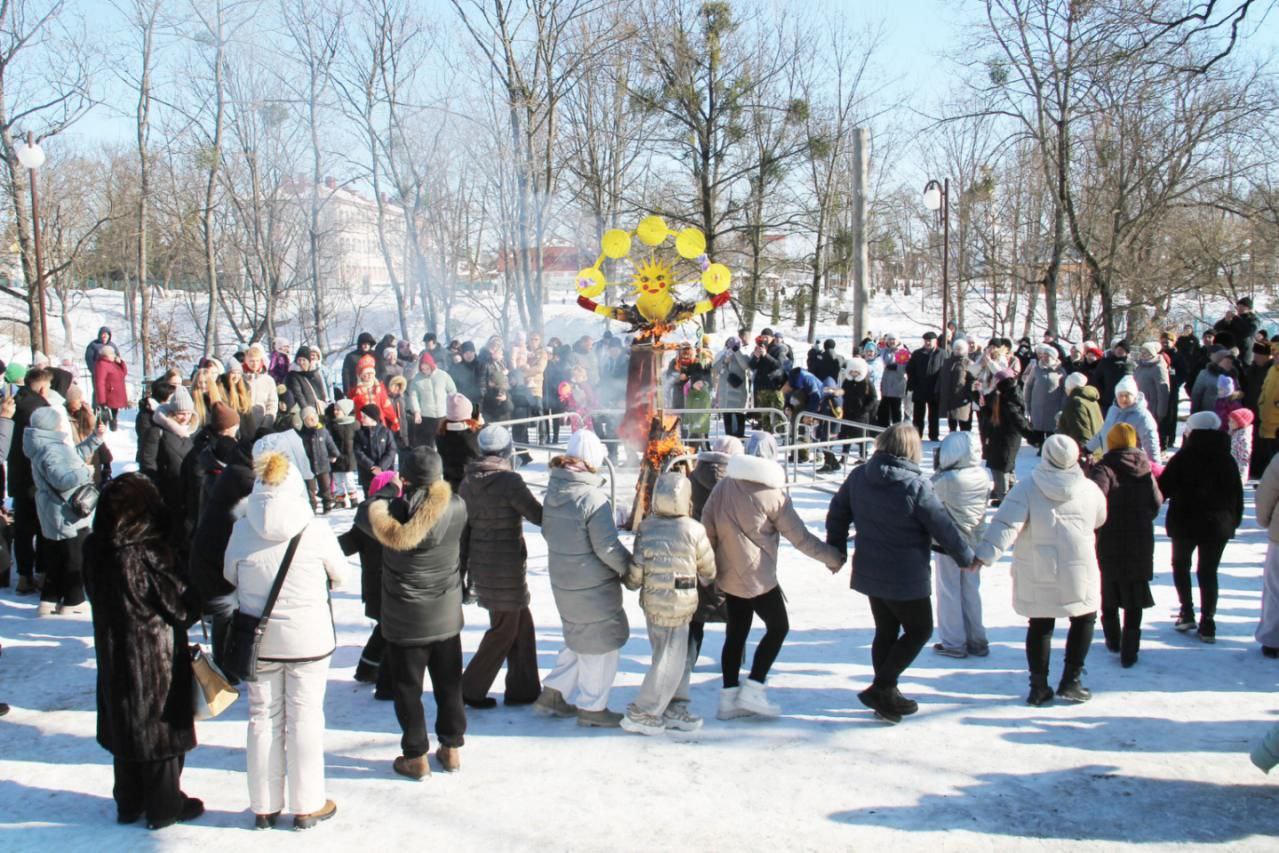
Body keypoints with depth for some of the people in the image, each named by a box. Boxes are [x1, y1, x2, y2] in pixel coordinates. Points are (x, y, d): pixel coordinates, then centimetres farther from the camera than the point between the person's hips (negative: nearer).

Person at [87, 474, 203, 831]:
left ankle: (129, 803, 30)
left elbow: (97, 599, 8)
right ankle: (164, 806, 19)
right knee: (163, 729, 9)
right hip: (157, 657, -6)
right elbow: (181, 608, -14)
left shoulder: (97, 551, -5)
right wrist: (197, 603, 6)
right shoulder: (151, 552, -22)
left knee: (125, 727, 18)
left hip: (113, 656, 6)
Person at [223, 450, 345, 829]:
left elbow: (229, 576, 3)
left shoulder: (242, 531, -12)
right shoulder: (316, 531, -17)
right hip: (308, 637, -2)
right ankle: (307, 807, 18)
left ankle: (264, 806, 24)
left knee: (263, 717, 14)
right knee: (304, 719, 9)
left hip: (260, 638, 2)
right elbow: (339, 573, -2)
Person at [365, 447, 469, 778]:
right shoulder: (456, 508, -13)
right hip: (447, 616, 3)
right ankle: (451, 748, 28)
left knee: (408, 688, 10)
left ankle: (416, 757, 17)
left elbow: (367, 520, 0)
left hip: (404, 620, -3)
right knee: (449, 685, 17)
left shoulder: (391, 512, -20)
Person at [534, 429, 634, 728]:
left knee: (580, 640, 24)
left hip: (563, 580, 8)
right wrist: (630, 568, -6)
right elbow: (608, 547, -21)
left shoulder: (553, 492, 0)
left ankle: (552, 694, 28)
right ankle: (592, 708, 19)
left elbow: (548, 531, 12)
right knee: (602, 643, 9)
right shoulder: (593, 499, -24)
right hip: (593, 585, -8)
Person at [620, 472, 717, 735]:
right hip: (678, 608, -6)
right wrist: (704, 581, 22)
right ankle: (641, 714, 7)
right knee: (669, 663, 4)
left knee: (682, 657, 19)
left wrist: (630, 582, 19)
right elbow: (708, 569, 1)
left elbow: (635, 576, -2)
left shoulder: (646, 529, -2)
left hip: (652, 603, 6)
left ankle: (673, 709, 23)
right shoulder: (693, 530, -12)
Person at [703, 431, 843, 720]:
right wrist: (833, 558, 6)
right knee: (778, 628, 9)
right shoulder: (773, 493, -10)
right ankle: (753, 689, 2)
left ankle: (729, 698, 13)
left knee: (736, 633, 12)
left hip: (728, 575, 5)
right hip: (758, 577, -5)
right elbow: (800, 538, -6)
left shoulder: (723, 485, 2)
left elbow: (706, 526, 3)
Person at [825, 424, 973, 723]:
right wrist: (967, 557, 4)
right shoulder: (916, 487, -21)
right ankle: (880, 689, 2)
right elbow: (944, 528, -12)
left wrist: (836, 548, 24)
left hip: (870, 572, 7)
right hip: (906, 578, -7)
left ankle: (887, 697, 25)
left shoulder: (859, 476, -1)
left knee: (886, 632, 18)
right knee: (919, 630, 10)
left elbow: (837, 511, 10)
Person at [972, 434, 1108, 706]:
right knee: (1084, 619, 19)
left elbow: (1005, 525, -23)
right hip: (1078, 574, 0)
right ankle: (1070, 682, 15)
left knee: (1040, 625, 12)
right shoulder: (1089, 489, -4)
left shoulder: (1026, 489, -12)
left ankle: (1039, 686, 14)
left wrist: (985, 554, -27)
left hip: (1037, 577, 0)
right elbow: (1100, 520, 15)